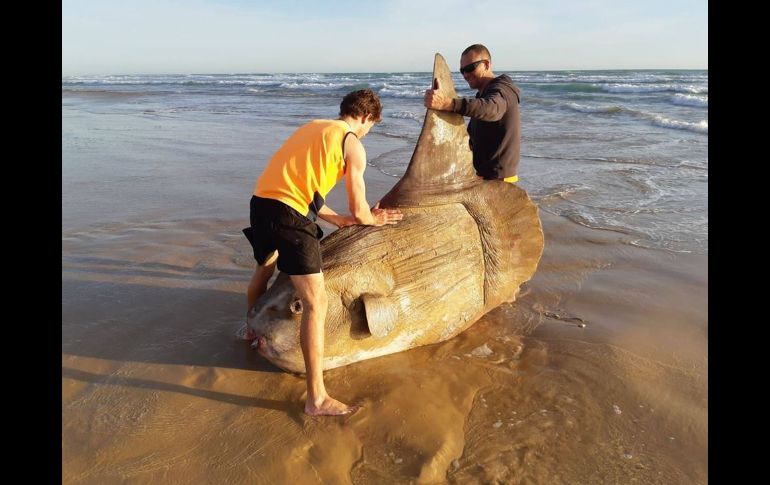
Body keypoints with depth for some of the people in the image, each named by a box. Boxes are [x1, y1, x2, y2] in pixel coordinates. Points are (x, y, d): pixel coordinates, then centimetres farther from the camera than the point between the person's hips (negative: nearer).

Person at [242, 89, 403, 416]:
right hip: (289, 214, -9)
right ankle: (317, 398, -4)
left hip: (260, 202, 9)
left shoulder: (314, 127, 23)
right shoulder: (353, 145, 0)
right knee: (316, 303, -6)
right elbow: (359, 211, 0)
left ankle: (252, 330, 62)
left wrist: (340, 221, 28)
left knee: (264, 269, 35)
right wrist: (375, 219, 23)